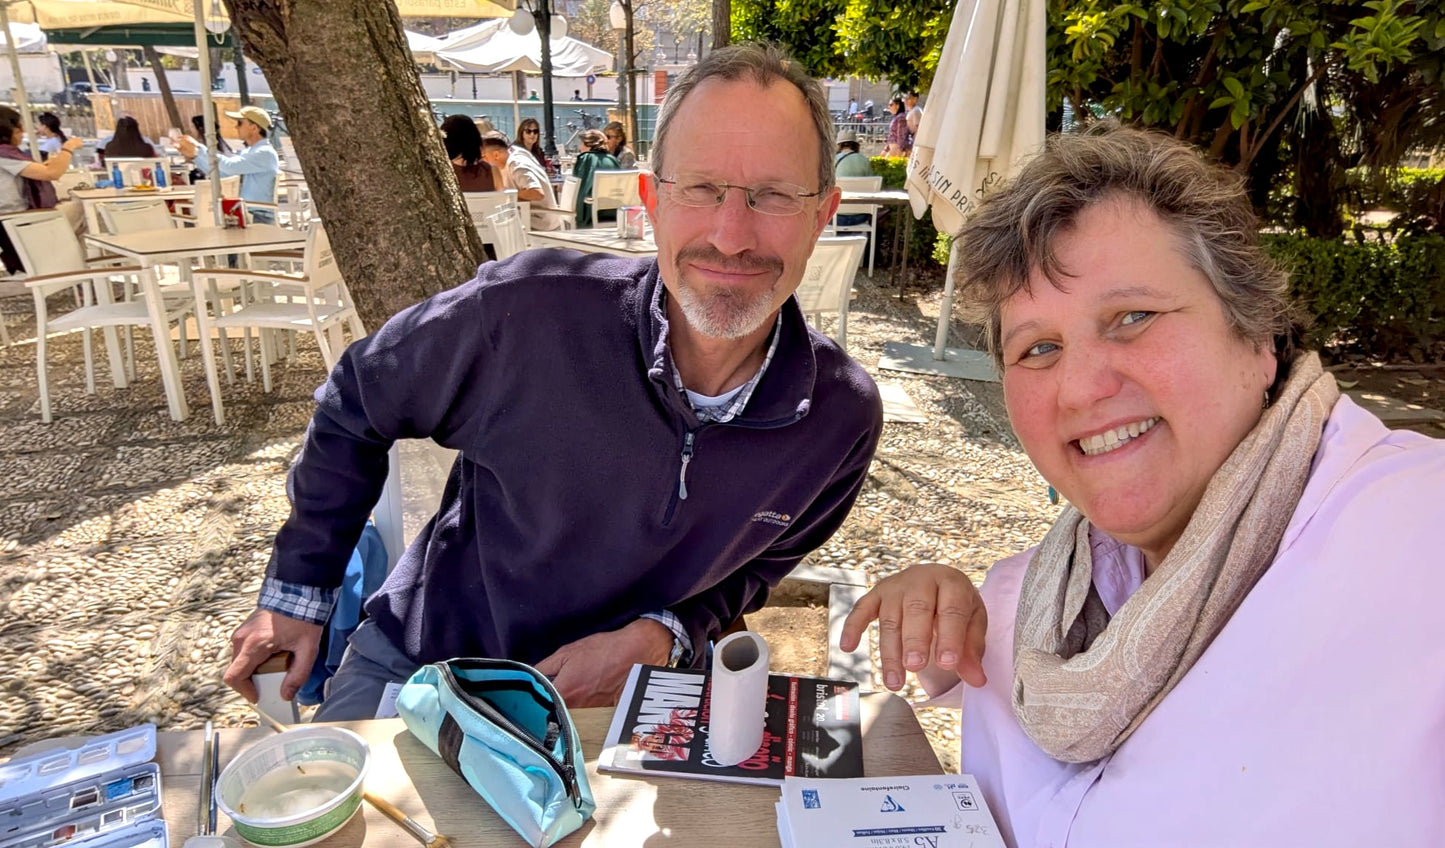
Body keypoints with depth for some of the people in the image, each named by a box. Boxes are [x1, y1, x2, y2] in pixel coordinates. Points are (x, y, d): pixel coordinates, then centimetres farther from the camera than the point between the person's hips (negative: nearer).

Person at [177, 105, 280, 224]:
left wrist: (199, 147, -16)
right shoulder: (247, 152, 16)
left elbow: (230, 166, -23)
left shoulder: (266, 153, -13)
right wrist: (194, 156, 5)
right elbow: (217, 171, 19)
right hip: (244, 216, 8)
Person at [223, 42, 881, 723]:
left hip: (623, 692, 2)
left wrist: (662, 637, -15)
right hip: (420, 662, -1)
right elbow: (355, 405, -5)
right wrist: (296, 590, 3)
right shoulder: (525, 310, -25)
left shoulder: (843, 417, -16)